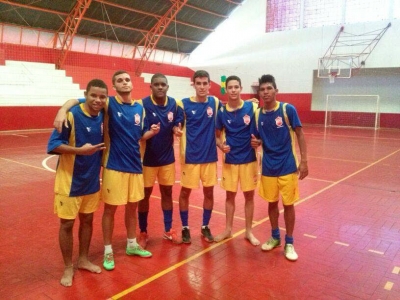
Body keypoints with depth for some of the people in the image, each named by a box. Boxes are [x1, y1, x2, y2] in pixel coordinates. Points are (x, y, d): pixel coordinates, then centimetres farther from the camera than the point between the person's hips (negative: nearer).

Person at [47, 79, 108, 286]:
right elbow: (53, 145, -20)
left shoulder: (102, 116, 0)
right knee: (67, 224, 5)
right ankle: (68, 268, 24)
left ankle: (83, 260, 36)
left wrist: (98, 154, -1)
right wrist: (80, 150, -30)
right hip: (70, 181, -6)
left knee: (87, 219, 17)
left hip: (92, 180, 6)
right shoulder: (71, 115, -18)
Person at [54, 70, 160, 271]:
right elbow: (77, 101, -16)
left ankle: (132, 244, 34)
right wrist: (63, 110, -36)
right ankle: (108, 251, 23)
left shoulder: (140, 108, 6)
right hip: (114, 166, -5)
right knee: (110, 208, 6)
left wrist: (152, 132, -6)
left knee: (132, 206, 16)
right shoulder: (109, 104, -9)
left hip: (135, 165, 5)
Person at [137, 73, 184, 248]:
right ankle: (143, 233, 25)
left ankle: (168, 230, 28)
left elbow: (178, 123, 9)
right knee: (145, 194, 9)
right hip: (148, 158, -3)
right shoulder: (143, 104, -13)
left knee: (167, 192, 13)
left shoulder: (174, 104, -1)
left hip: (167, 157, 4)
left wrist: (177, 128, -12)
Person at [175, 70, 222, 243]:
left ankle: (205, 227, 27)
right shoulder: (183, 104, -6)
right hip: (190, 156, -2)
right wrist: (177, 130, -21)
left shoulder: (215, 102, 2)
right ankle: (185, 228, 23)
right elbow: (176, 126, -1)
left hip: (210, 155, 3)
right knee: (185, 192, 6)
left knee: (209, 192, 10)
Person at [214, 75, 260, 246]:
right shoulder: (222, 112, -3)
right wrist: (221, 146, -14)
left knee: (249, 195, 9)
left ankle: (249, 231, 25)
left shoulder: (252, 107, -6)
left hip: (249, 159, -1)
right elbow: (217, 135, 6)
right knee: (230, 195, 12)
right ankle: (228, 230, 27)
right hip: (230, 160, 1)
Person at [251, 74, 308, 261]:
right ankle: (275, 237, 33)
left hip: (287, 166, -3)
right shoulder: (258, 114, 0)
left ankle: (289, 243, 22)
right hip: (268, 167, 3)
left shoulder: (288, 109, -10)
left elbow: (300, 135, -5)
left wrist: (303, 161, -10)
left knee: (288, 204, 6)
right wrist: (257, 142, -12)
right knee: (272, 203, 14)